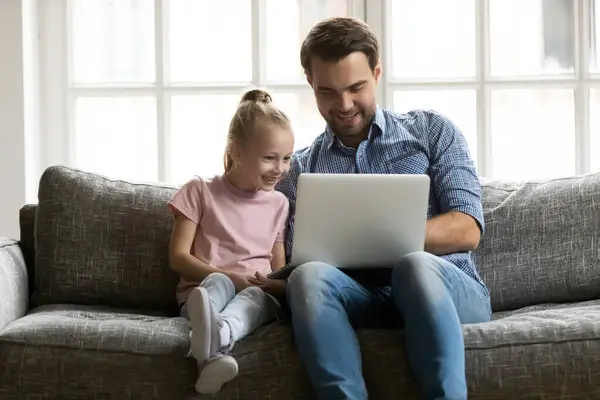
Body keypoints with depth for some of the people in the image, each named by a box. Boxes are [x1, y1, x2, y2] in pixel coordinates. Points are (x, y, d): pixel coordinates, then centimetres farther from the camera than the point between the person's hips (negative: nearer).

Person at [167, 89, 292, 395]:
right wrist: (231, 277, -15)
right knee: (218, 282, -38)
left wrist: (280, 286, -8)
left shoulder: (278, 203, 17)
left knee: (256, 297, -35)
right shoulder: (201, 191, 5)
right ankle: (215, 350, -72)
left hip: (258, 294, 2)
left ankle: (216, 338, -70)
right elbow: (178, 256, -1)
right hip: (202, 291, -2)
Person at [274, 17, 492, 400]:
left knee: (415, 265, -37)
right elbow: (296, 264, 10)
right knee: (309, 276, -32)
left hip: (447, 289, -1)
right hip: (360, 296, 1)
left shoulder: (432, 131, 12)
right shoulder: (298, 171, 18)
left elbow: (468, 230, 0)